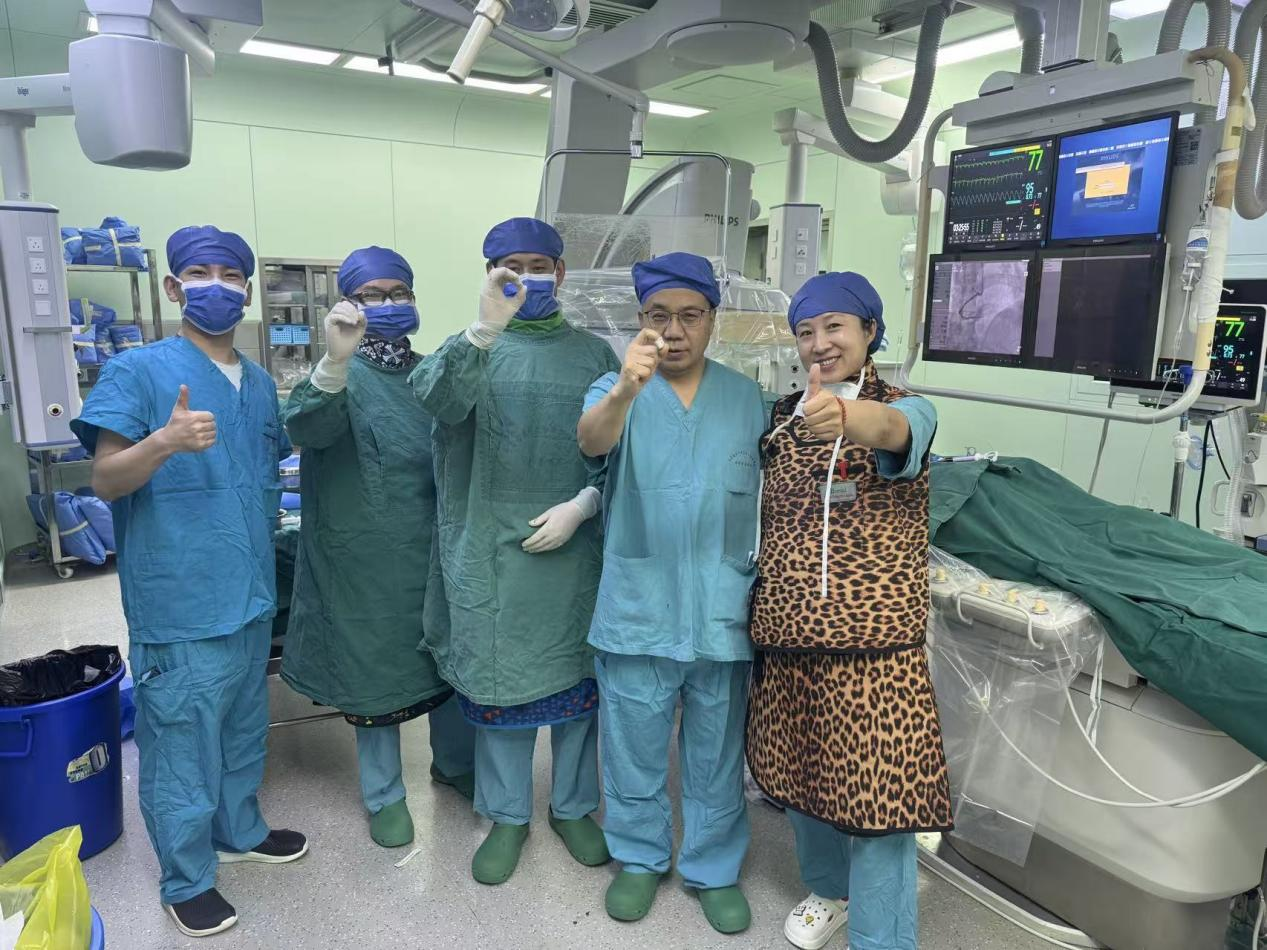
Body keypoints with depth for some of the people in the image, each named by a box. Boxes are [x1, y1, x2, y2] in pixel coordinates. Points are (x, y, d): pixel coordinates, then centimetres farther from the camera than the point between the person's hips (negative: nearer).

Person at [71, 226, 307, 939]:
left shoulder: (261, 383, 10)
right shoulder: (137, 371, -9)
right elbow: (105, 481, -17)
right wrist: (166, 440, -32)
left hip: (251, 593, 7)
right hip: (180, 603, -6)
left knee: (245, 727, 22)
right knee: (182, 745, 7)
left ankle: (240, 830, 43)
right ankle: (187, 880, 26)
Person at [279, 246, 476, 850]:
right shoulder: (342, 376, -10)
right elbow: (306, 427, -32)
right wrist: (336, 360, -48)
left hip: (438, 550, 5)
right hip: (367, 558, -5)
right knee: (377, 670, 10)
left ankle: (454, 763, 42)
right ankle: (384, 796, 31)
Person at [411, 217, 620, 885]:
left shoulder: (593, 354, 7)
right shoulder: (472, 347, 3)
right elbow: (440, 402, -19)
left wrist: (580, 506, -10)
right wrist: (486, 329, -34)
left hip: (574, 549, 1)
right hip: (491, 551, -1)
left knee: (577, 680, 11)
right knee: (499, 682, 9)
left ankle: (573, 808, 32)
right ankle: (507, 815, 29)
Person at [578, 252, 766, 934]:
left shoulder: (748, 399, 3)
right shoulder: (616, 391, -5)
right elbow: (592, 440, -27)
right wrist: (625, 390, -48)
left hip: (723, 614, 2)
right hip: (637, 612, -1)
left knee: (716, 756, 17)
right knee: (635, 751, 16)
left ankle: (714, 867, 38)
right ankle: (640, 857, 40)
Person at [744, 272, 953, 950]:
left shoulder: (906, 409, -8)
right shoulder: (784, 414, 9)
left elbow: (892, 427, -35)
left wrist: (844, 415, -56)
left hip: (872, 635, -5)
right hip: (785, 628, 6)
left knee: (875, 787, -1)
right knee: (799, 770, 19)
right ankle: (828, 888, 46)